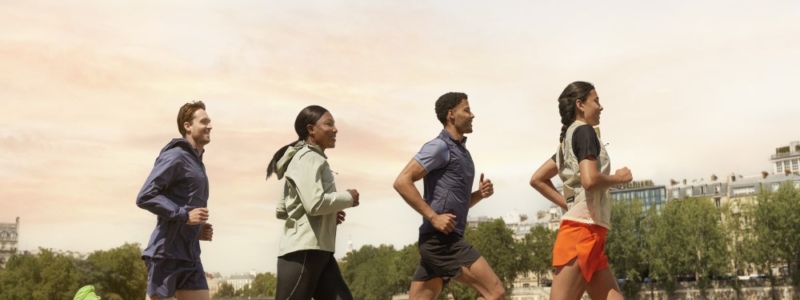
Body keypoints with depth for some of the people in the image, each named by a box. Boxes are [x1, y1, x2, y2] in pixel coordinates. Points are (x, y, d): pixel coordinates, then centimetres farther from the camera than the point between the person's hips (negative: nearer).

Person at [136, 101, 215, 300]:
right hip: (167, 254, -9)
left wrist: (200, 230, 8)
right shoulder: (175, 157, -10)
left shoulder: (197, 162, 18)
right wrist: (184, 215, -21)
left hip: (189, 256, 9)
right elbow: (144, 197, -17)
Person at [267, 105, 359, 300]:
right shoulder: (308, 157, -8)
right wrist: (348, 197, -5)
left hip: (318, 251, 10)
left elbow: (281, 210, 22)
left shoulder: (310, 159, 22)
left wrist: (329, 214, 16)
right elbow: (315, 203, -22)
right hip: (303, 251, -10)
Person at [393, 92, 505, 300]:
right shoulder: (440, 146, -7)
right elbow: (402, 182, -16)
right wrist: (433, 217, -19)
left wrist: (480, 194, 8)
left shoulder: (461, 151, 21)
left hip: (447, 241, 9)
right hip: (441, 239, -9)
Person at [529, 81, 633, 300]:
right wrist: (618, 178, -3)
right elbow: (590, 180, -21)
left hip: (589, 234, 10)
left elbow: (537, 179, 23)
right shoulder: (584, 131, -6)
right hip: (583, 230, -10)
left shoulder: (569, 137, 21)